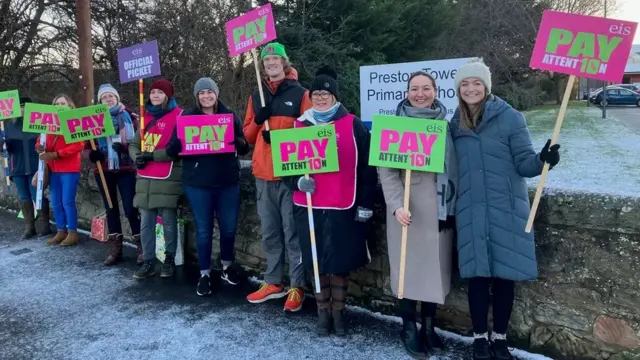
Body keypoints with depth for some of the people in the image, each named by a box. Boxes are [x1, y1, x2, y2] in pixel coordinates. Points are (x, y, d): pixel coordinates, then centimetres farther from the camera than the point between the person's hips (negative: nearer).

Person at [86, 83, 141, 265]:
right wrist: (91, 154, -14)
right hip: (103, 171, 3)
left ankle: (141, 247, 6)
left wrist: (125, 147, -21)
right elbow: (87, 146, 8)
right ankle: (116, 249, 18)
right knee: (111, 209, 10)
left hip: (125, 170, -3)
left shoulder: (128, 116, 1)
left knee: (131, 209, -5)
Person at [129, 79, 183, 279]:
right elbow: (134, 144, 18)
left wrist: (152, 156, -15)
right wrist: (137, 156, -3)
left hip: (168, 179, -6)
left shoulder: (178, 115, -4)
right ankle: (148, 262, 16)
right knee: (146, 222, 6)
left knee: (169, 221, 3)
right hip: (145, 178, 6)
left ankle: (170, 260, 18)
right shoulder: (147, 116, 17)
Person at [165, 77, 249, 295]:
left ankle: (227, 267, 32)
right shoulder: (187, 118, 2)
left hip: (228, 182, 1)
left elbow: (245, 148, 3)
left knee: (229, 227, 10)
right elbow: (172, 151, -1)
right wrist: (177, 145, -25)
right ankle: (205, 274, 21)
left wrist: (239, 143, -21)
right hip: (197, 184, -1)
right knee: (203, 230, 6)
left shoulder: (230, 116, 4)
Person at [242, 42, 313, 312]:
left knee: (293, 233, -1)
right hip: (263, 174, 5)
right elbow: (248, 135, 15)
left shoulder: (300, 93, 0)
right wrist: (257, 120, -5)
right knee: (270, 233, 13)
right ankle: (273, 283, 25)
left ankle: (297, 288, 9)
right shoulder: (256, 95, 15)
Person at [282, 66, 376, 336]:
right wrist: (298, 181, -11)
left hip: (344, 207, -2)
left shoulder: (352, 124, -1)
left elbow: (366, 166, -1)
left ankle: (339, 312, 26)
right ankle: (323, 312, 26)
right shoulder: (300, 125, 7)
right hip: (309, 206, 2)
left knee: (342, 262, 7)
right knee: (316, 262, 9)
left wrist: (365, 204, -3)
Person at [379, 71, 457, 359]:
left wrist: (453, 204, 3)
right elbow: (387, 170, -7)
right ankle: (409, 328, 18)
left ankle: (429, 326, 25)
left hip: (440, 208, 4)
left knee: (436, 267, 9)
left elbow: (454, 166, 10)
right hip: (409, 208, -3)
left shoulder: (445, 124, 9)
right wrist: (396, 204, -19)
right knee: (409, 267, 2)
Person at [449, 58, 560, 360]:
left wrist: (543, 159, -26)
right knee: (477, 275, 4)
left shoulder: (510, 117, -3)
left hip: (506, 210, -2)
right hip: (471, 212, 2)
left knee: (505, 275, 4)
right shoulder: (455, 124, 8)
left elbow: (524, 163, -6)